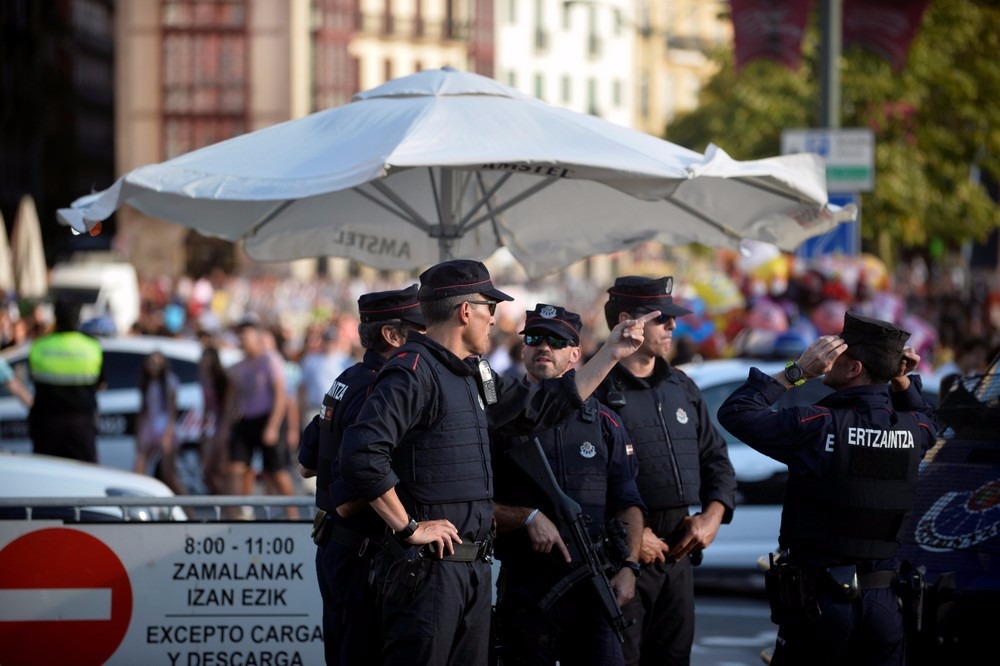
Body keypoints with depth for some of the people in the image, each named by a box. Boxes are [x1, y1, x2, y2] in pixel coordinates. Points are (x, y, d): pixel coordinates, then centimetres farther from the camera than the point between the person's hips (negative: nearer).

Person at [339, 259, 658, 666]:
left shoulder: (473, 375, 17)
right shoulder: (413, 372, -14)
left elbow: (546, 404, 29)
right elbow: (361, 453, -25)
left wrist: (611, 354, 28)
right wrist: (408, 527, -20)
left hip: (475, 568, 10)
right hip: (427, 567, -10)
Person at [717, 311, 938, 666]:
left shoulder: (817, 427, -16)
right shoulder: (912, 431, 0)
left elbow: (734, 413, -7)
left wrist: (797, 371, -8)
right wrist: (902, 381, 9)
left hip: (820, 601, -4)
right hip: (883, 602, 4)